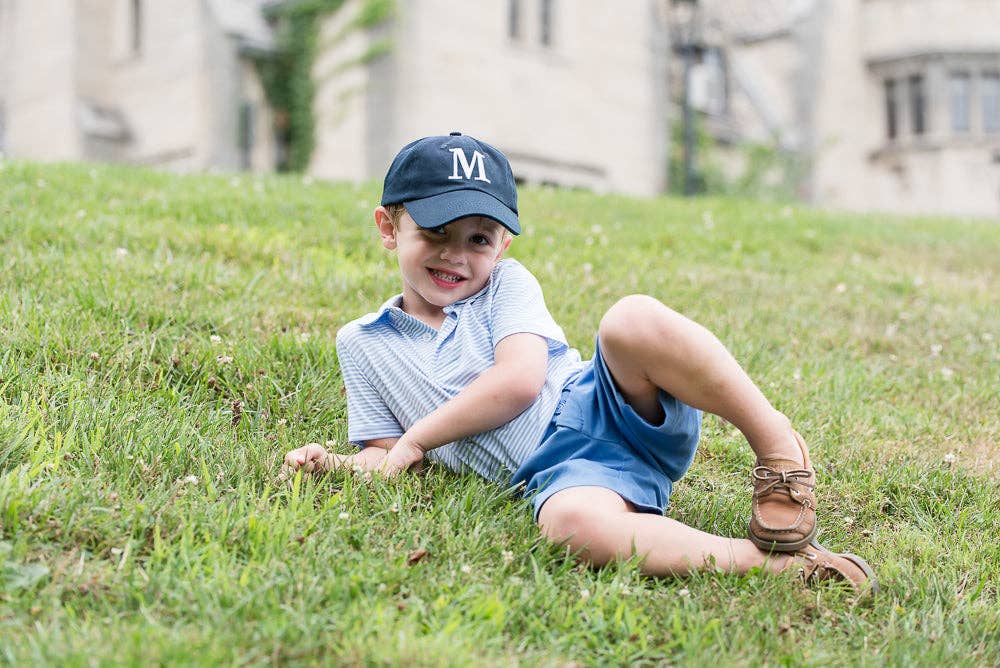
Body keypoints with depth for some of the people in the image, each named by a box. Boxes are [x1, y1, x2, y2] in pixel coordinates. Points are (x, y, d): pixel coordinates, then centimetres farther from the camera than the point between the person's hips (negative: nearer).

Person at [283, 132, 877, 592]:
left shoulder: (508, 283, 13)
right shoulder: (362, 343, 19)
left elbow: (520, 380, -5)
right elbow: (386, 456, 18)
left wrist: (418, 438, -4)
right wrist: (334, 464, -4)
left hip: (614, 410, 0)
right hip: (558, 471, 0)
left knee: (631, 320, -35)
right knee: (571, 521, -40)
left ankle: (778, 445, -19)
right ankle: (772, 561, -35)